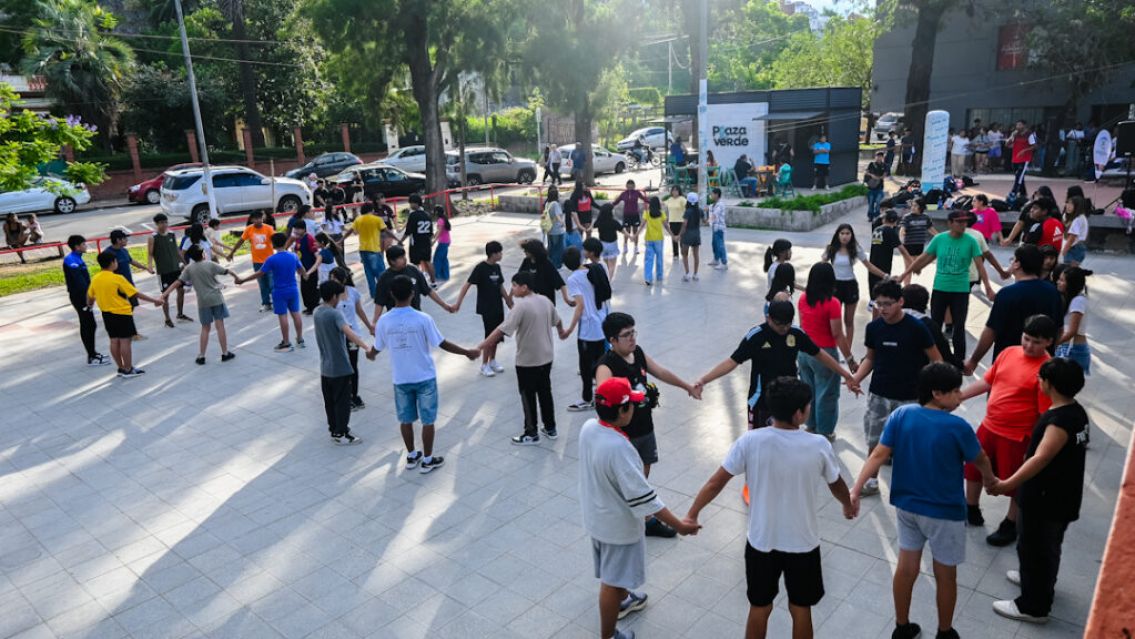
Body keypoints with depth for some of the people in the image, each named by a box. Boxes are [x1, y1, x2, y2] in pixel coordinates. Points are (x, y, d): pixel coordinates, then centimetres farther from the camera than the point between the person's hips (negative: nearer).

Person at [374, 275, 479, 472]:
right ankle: (428, 460, 19)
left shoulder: (383, 321, -9)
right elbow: (442, 344, -13)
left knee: (405, 419, 18)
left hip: (400, 379, 3)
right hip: (425, 377, -3)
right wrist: (468, 352, 0)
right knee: (428, 420, 10)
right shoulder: (423, 319, -18)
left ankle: (411, 456, 32)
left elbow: (377, 348, 6)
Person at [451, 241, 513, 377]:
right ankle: (484, 365, 12)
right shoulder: (481, 268, -16)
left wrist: (509, 303, 18)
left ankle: (492, 361, 29)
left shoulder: (497, 267, 5)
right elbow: (467, 284, -17)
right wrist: (458, 303, -23)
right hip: (486, 308, -7)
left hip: (498, 307, 7)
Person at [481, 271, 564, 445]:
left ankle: (531, 434, 14)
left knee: (528, 396, 6)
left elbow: (501, 330, -24)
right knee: (545, 392, 18)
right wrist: (561, 332, 42)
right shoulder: (545, 300, 2)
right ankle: (550, 428, 28)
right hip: (546, 357, 7)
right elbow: (557, 321, 20)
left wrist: (480, 347, -19)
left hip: (527, 360, -7)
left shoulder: (521, 306, -21)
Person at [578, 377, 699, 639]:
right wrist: (679, 525, -23)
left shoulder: (588, 427, -11)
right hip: (617, 524, -8)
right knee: (612, 581, 12)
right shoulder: (618, 447, -36)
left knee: (614, 571, 33)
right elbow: (642, 496, -31)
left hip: (597, 516, 8)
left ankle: (623, 600, 59)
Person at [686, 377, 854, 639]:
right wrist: (848, 506, 26)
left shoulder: (750, 441, -18)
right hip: (803, 543, 0)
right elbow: (837, 485, 3)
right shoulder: (818, 446, -16)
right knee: (800, 610, 21)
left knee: (759, 608, 20)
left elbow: (716, 482, -11)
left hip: (761, 541, 0)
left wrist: (692, 514, 4)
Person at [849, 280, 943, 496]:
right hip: (878, 394, 3)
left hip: (909, 397, -3)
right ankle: (871, 481, 28)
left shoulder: (915, 327, -13)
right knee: (874, 440, 11)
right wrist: (857, 377, -7)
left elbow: (936, 359, -6)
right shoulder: (873, 327, -3)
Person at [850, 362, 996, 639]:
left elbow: (878, 455, -12)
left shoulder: (901, 415, -9)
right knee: (945, 576, 16)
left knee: (906, 567, 16)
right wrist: (990, 480, 22)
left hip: (906, 505, 4)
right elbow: (980, 460, 0)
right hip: (944, 512, -4)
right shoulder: (957, 427, -19)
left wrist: (855, 490, -12)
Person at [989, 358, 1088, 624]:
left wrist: (1009, 483, -44)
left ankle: (1034, 606, 20)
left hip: (1045, 500, -9)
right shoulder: (1077, 411, 3)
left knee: (1034, 548, 6)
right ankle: (1039, 581, 49)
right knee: (1047, 547, 28)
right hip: (1061, 497, 10)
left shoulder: (1060, 420, -29)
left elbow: (1041, 458, -38)